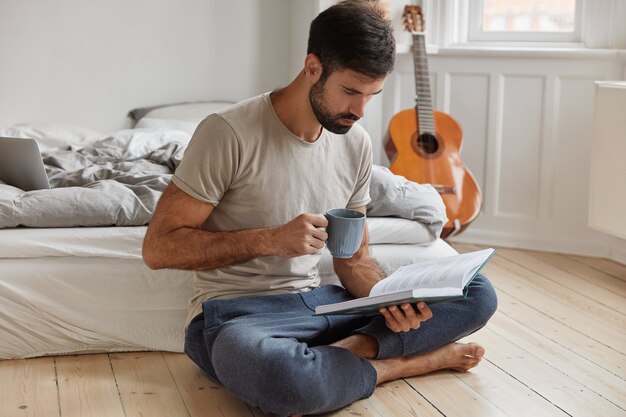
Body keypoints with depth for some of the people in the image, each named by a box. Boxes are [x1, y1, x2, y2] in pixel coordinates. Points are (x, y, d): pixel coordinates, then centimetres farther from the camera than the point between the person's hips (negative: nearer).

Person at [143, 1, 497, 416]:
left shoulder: (356, 143, 4)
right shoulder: (229, 133, -15)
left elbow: (353, 257, 11)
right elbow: (159, 247, -14)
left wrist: (390, 299, -12)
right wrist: (271, 239, -23)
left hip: (316, 302, 6)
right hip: (235, 313, -6)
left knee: (477, 294, -6)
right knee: (280, 376, -43)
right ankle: (400, 363, -16)